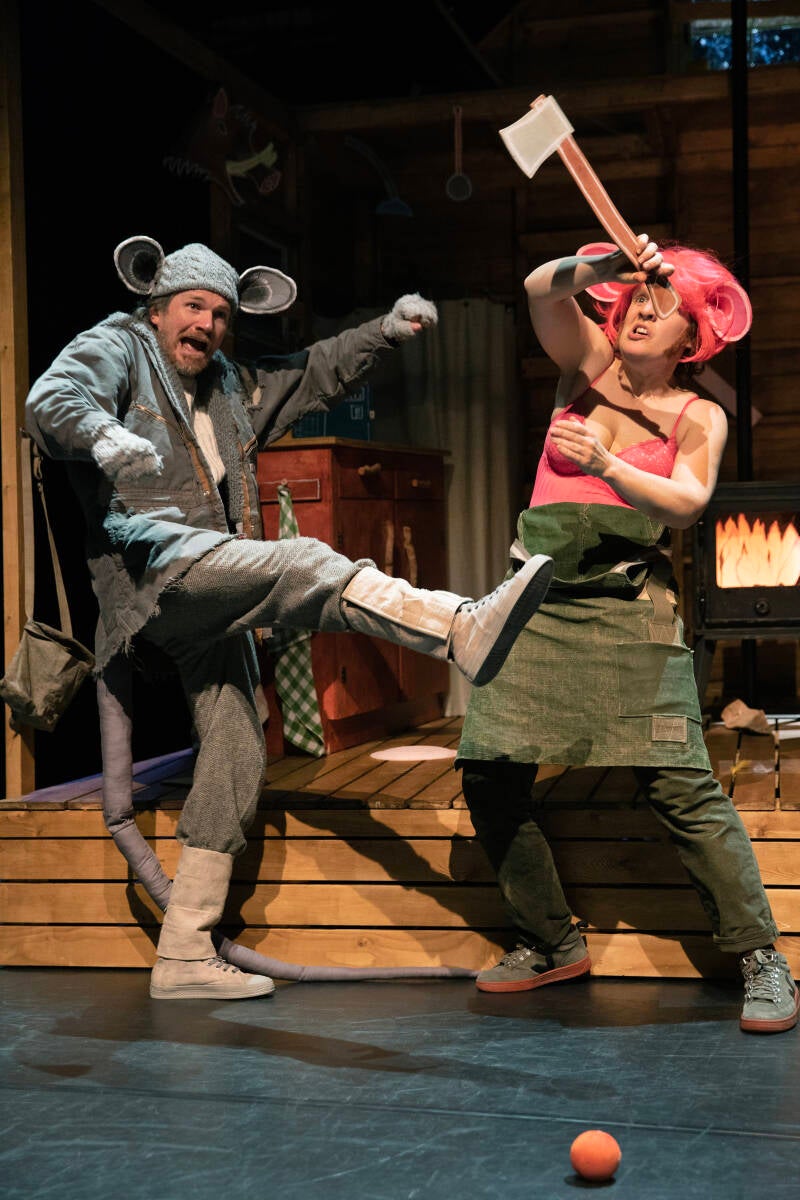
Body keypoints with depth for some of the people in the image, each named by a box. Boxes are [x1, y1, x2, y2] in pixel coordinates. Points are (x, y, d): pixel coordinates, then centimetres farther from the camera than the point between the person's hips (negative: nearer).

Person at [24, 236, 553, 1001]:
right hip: (152, 559, -8)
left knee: (235, 759, 2)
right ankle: (462, 627, -53)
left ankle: (184, 956, 8)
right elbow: (49, 401, -11)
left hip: (212, 601, 8)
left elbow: (314, 374, 34)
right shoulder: (115, 348, 9)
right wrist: (105, 437, -35)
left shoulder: (228, 385, 30)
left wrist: (386, 332, 16)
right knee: (303, 566, -31)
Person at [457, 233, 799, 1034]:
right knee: (488, 774, -1)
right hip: (538, 599, 3)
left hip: (628, 608, -3)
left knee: (679, 785, -12)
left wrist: (607, 465, -27)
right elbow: (541, 289, -4)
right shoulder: (588, 364, 12)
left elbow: (686, 503, -12)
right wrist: (601, 265, -22)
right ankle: (553, 942, 14)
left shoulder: (698, 417, 6)